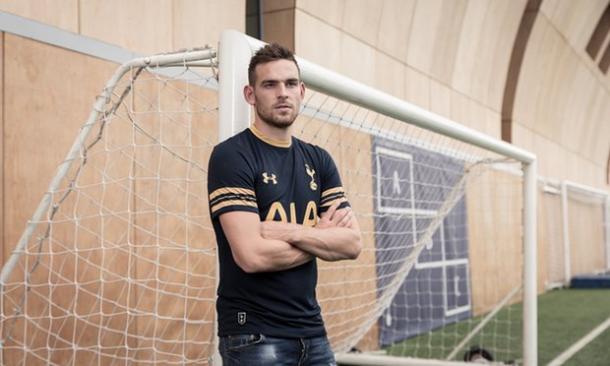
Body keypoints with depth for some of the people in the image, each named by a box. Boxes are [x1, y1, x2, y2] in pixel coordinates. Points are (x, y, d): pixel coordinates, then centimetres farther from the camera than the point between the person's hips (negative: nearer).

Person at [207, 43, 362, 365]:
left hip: (311, 330, 6)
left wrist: (291, 232, -16)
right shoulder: (231, 155, -10)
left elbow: (352, 243, 0)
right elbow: (252, 255, -20)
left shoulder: (319, 160, 8)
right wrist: (321, 237, -6)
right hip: (255, 335, -6)